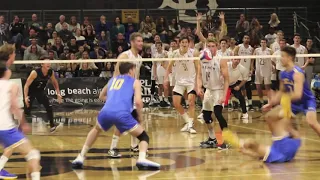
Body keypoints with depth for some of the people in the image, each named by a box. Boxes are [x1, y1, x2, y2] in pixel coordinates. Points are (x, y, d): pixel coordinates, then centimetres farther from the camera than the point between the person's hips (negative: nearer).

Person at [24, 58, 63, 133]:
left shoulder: (51, 72, -15)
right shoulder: (35, 73, -30)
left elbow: (55, 83, 5)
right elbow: (27, 85, -25)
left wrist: (58, 94, -2)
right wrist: (26, 97, -34)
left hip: (40, 91, 4)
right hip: (31, 91, -4)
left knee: (49, 107, -10)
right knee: (27, 110, -5)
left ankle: (52, 126, -5)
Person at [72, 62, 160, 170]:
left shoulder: (113, 79, 33)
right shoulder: (135, 82, 19)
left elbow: (102, 95, 48)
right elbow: (138, 102, 4)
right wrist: (139, 116, 19)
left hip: (106, 112, 4)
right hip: (122, 114, -4)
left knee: (96, 130, 37)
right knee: (144, 136, 13)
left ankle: (81, 157, 30)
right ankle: (142, 159, -16)